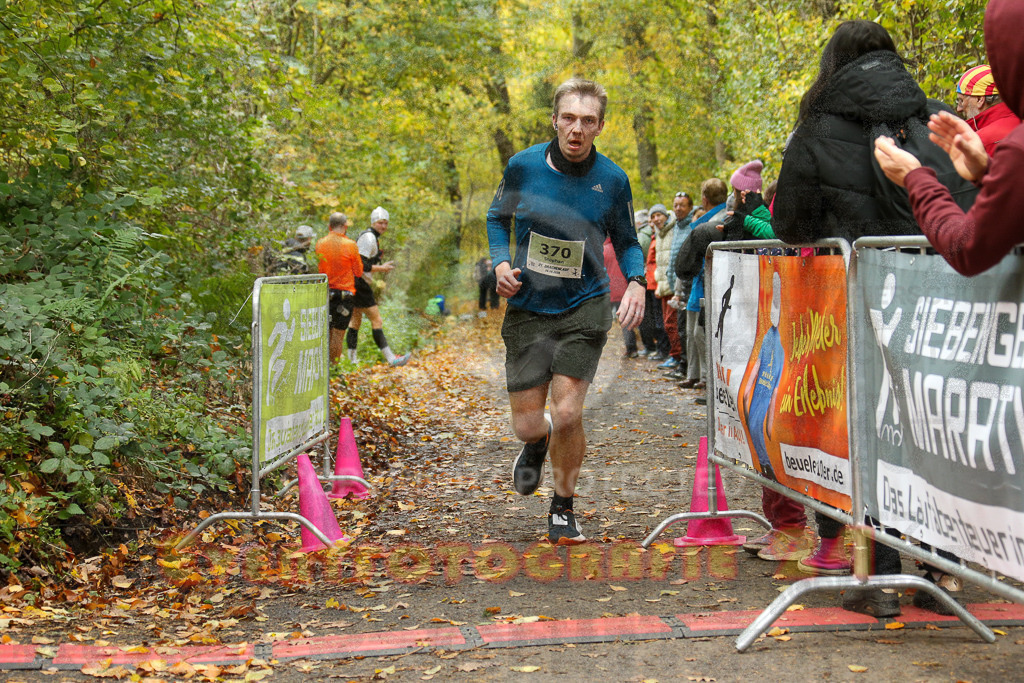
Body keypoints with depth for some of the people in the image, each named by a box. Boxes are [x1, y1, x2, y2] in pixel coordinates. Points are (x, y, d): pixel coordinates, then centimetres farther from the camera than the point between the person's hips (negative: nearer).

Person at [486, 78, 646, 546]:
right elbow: (497, 217, 12)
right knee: (527, 424, 1)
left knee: (567, 414, -12)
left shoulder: (612, 180, -6)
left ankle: (563, 508, 14)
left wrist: (636, 282, -11)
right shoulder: (524, 166, -6)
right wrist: (501, 263, -6)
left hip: (584, 310, -1)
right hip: (527, 309, 1)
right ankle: (538, 443, 43)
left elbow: (626, 241, 9)